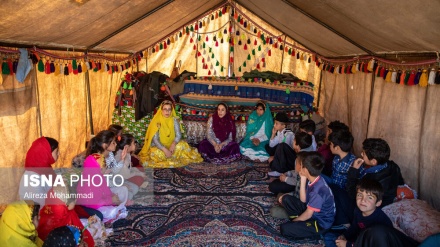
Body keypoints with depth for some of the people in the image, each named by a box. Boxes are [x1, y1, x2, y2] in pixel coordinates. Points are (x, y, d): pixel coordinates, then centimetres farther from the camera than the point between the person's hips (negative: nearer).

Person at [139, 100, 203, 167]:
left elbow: (178, 135, -9)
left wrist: (173, 144, -31)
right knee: (156, 153, -34)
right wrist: (164, 149, -31)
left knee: (182, 144, -26)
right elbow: (155, 139, -17)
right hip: (160, 146, -1)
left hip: (171, 145, 2)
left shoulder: (174, 120, -5)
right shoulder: (156, 121, -13)